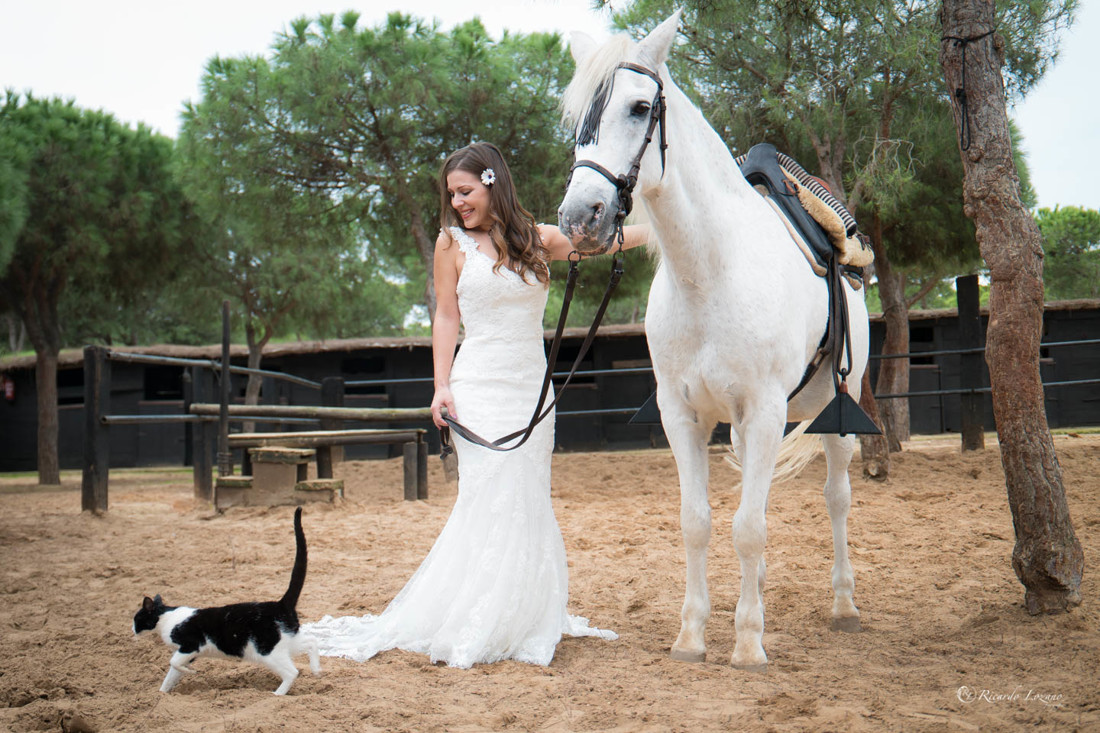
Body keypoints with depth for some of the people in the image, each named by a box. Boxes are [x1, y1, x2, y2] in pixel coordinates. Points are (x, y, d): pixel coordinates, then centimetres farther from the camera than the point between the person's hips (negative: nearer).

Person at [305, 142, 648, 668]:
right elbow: (446, 317, 3)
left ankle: (526, 619, 17)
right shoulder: (453, 243, 2)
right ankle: (470, 631, -3)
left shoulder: (537, 239, 7)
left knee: (530, 503, 5)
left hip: (532, 386, 3)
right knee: (489, 501, -9)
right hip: (481, 388, -3)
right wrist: (441, 386, -5)